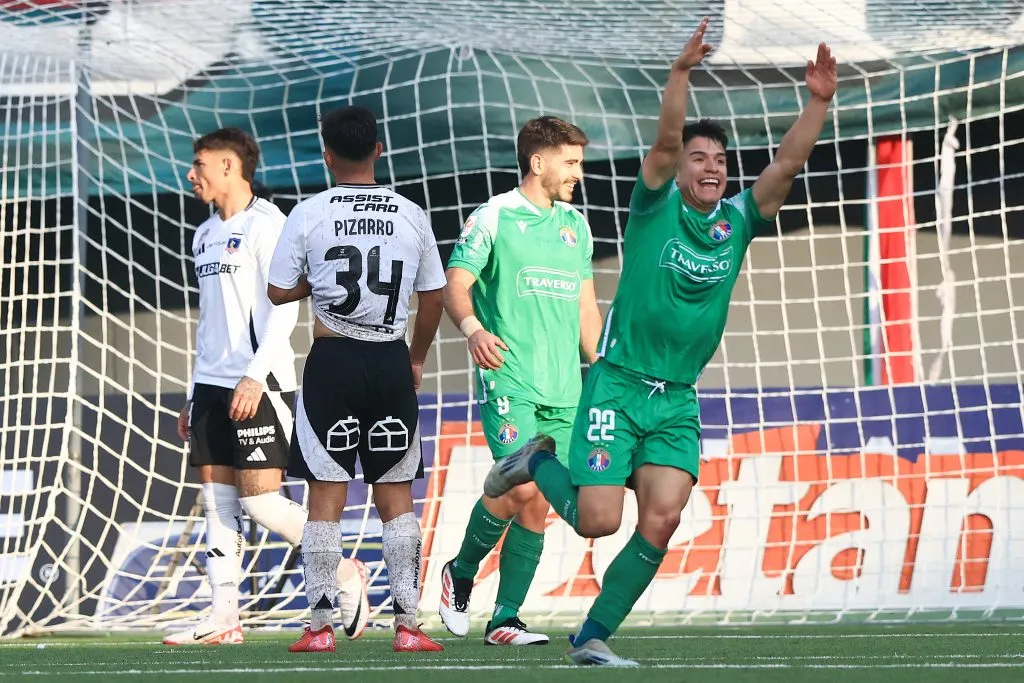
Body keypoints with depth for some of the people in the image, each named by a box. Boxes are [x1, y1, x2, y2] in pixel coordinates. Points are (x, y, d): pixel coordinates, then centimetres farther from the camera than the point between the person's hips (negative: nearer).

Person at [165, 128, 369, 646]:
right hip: (211, 385, 8)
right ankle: (224, 618, 3)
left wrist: (255, 376, -23)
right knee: (217, 499, 3)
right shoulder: (206, 235, 18)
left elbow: (284, 310, -15)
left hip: (258, 386, -8)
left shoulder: (265, 225, -8)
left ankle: (345, 574, 7)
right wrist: (194, 395, 20)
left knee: (259, 499, -11)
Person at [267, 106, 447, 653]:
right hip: (392, 361, 2)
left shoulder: (309, 214, -4)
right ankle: (407, 624, 4)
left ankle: (321, 626, 0)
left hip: (333, 361, -2)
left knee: (326, 496, 2)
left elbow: (278, 292, -1)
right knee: (396, 496, 8)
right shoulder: (411, 216, 3)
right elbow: (432, 298, 10)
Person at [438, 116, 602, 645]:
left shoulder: (575, 225, 17)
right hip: (508, 380, -6)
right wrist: (473, 329, -28)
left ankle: (504, 618, 7)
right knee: (520, 485, -19)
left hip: (563, 391, 6)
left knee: (537, 505, 2)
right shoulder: (493, 217, -2)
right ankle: (460, 573, 6)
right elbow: (454, 286, -8)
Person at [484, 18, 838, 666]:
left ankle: (592, 637, 0)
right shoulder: (656, 206, -3)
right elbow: (665, 139, -20)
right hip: (619, 386, -4)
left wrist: (818, 101, -17)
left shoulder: (737, 222, 7)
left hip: (679, 400, 4)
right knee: (597, 521, -9)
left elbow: (789, 161, -3)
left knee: (661, 521, -12)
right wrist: (681, 73, -35)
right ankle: (539, 462, 24)